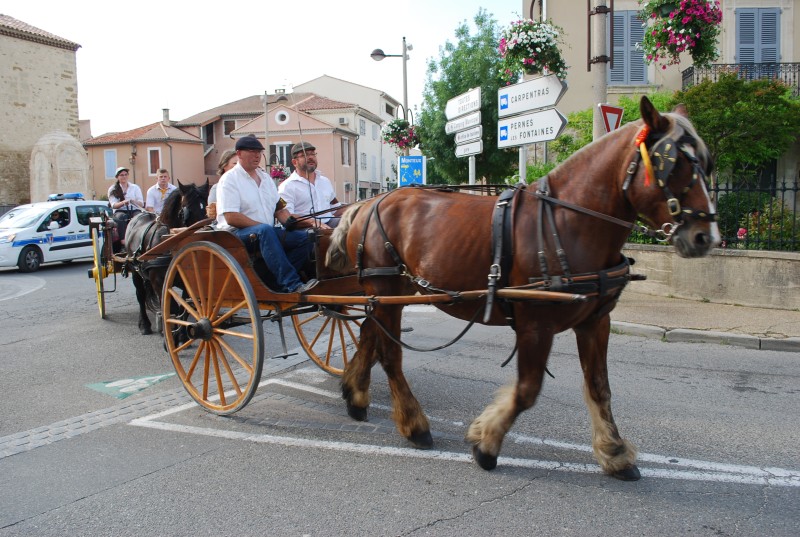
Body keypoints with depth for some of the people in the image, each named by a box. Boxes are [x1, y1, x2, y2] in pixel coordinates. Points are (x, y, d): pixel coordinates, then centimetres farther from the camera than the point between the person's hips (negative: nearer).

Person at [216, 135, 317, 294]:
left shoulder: (265, 177, 19)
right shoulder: (229, 179, -3)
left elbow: (279, 207, 20)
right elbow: (231, 218, -14)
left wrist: (287, 220, -3)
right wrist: (261, 226, -17)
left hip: (264, 232, 7)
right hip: (237, 233, -7)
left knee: (305, 238, -13)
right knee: (265, 230, -39)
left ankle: (277, 280, -24)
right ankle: (291, 285, -43)